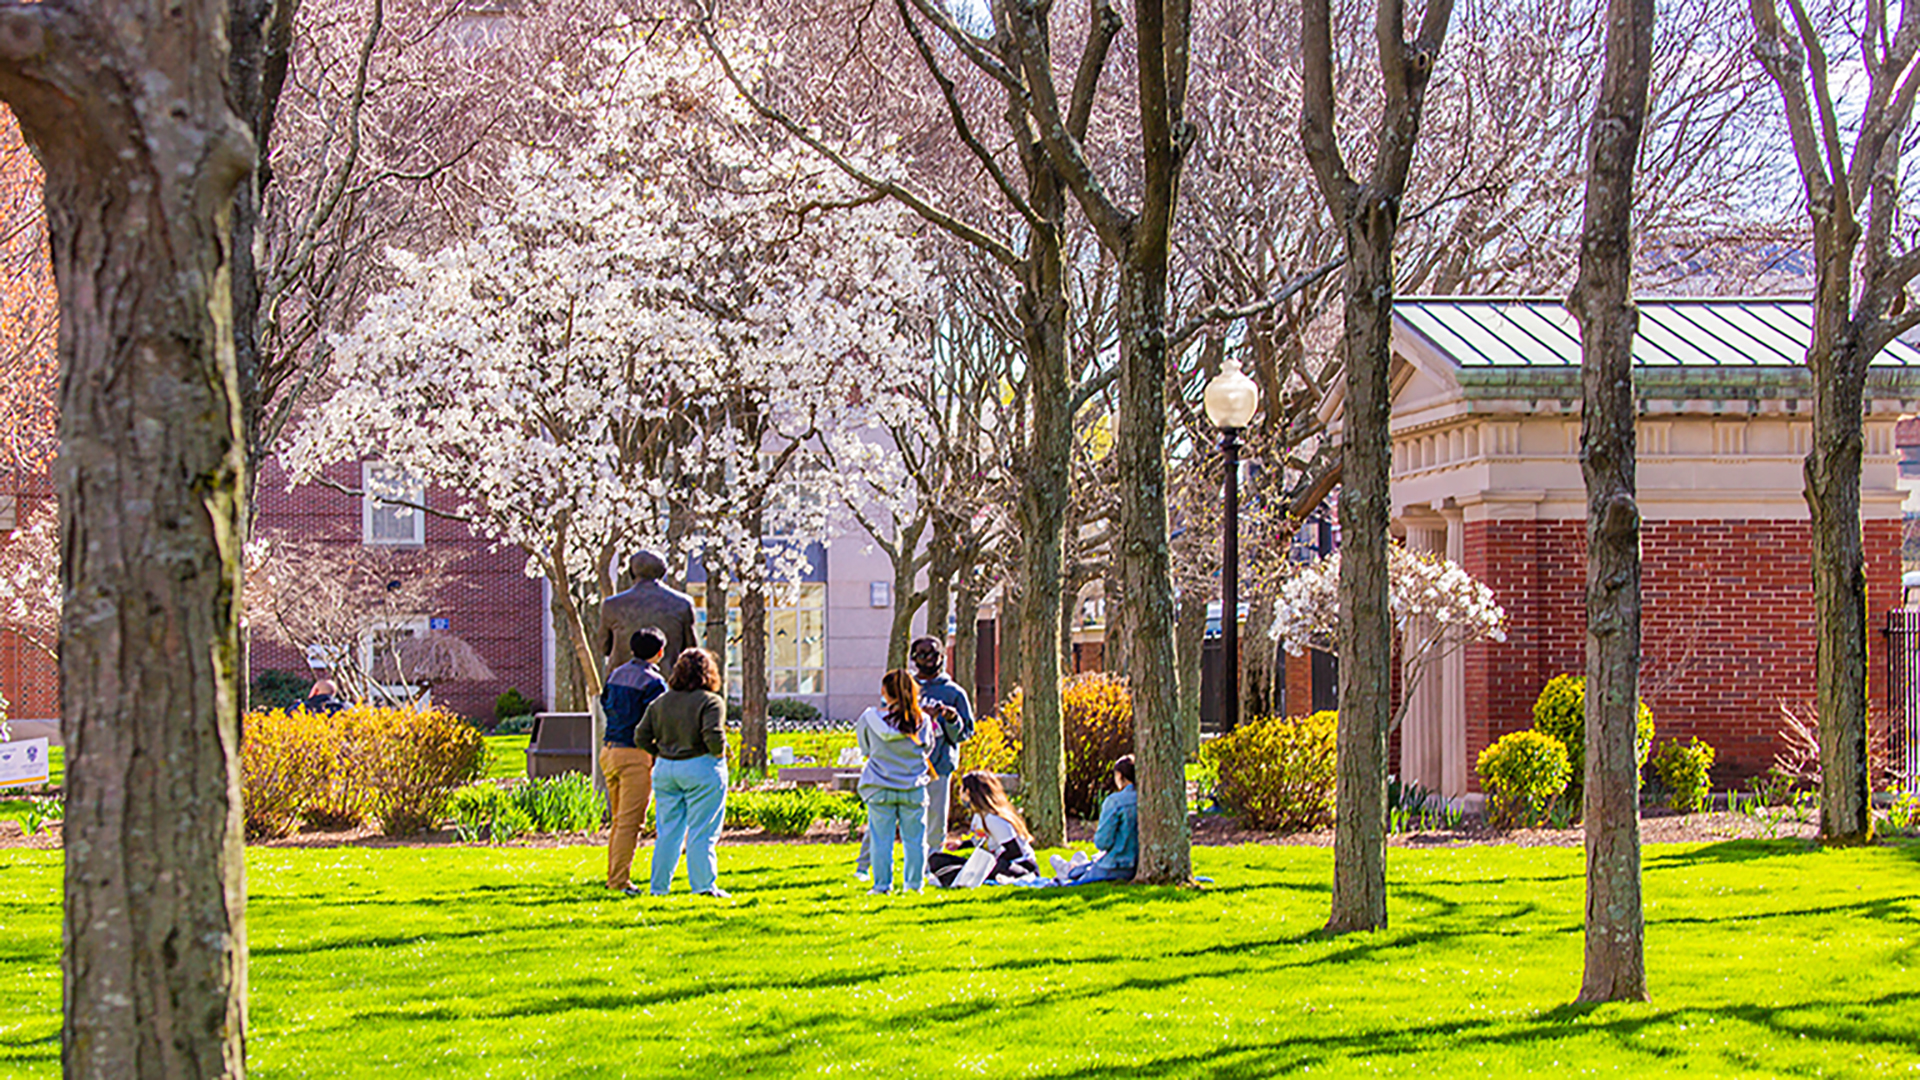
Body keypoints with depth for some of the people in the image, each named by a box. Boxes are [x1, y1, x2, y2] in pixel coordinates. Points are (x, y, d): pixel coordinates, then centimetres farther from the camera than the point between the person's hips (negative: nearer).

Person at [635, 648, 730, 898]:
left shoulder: (660, 702, 6)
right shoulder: (710, 702, -11)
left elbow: (641, 737, 5)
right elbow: (713, 736, -23)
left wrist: (661, 753, 15)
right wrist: (719, 754, -4)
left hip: (665, 768, 5)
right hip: (701, 769, -5)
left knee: (668, 830, 12)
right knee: (701, 832, 0)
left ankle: (659, 886, 15)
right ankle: (703, 884, 0)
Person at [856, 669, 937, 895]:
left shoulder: (870, 719, -7)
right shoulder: (921, 720, -5)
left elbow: (865, 749, 6)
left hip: (880, 790, -1)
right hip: (913, 788, 1)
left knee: (881, 840, 6)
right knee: (914, 840, 10)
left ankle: (882, 885, 8)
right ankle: (914, 883, 14)